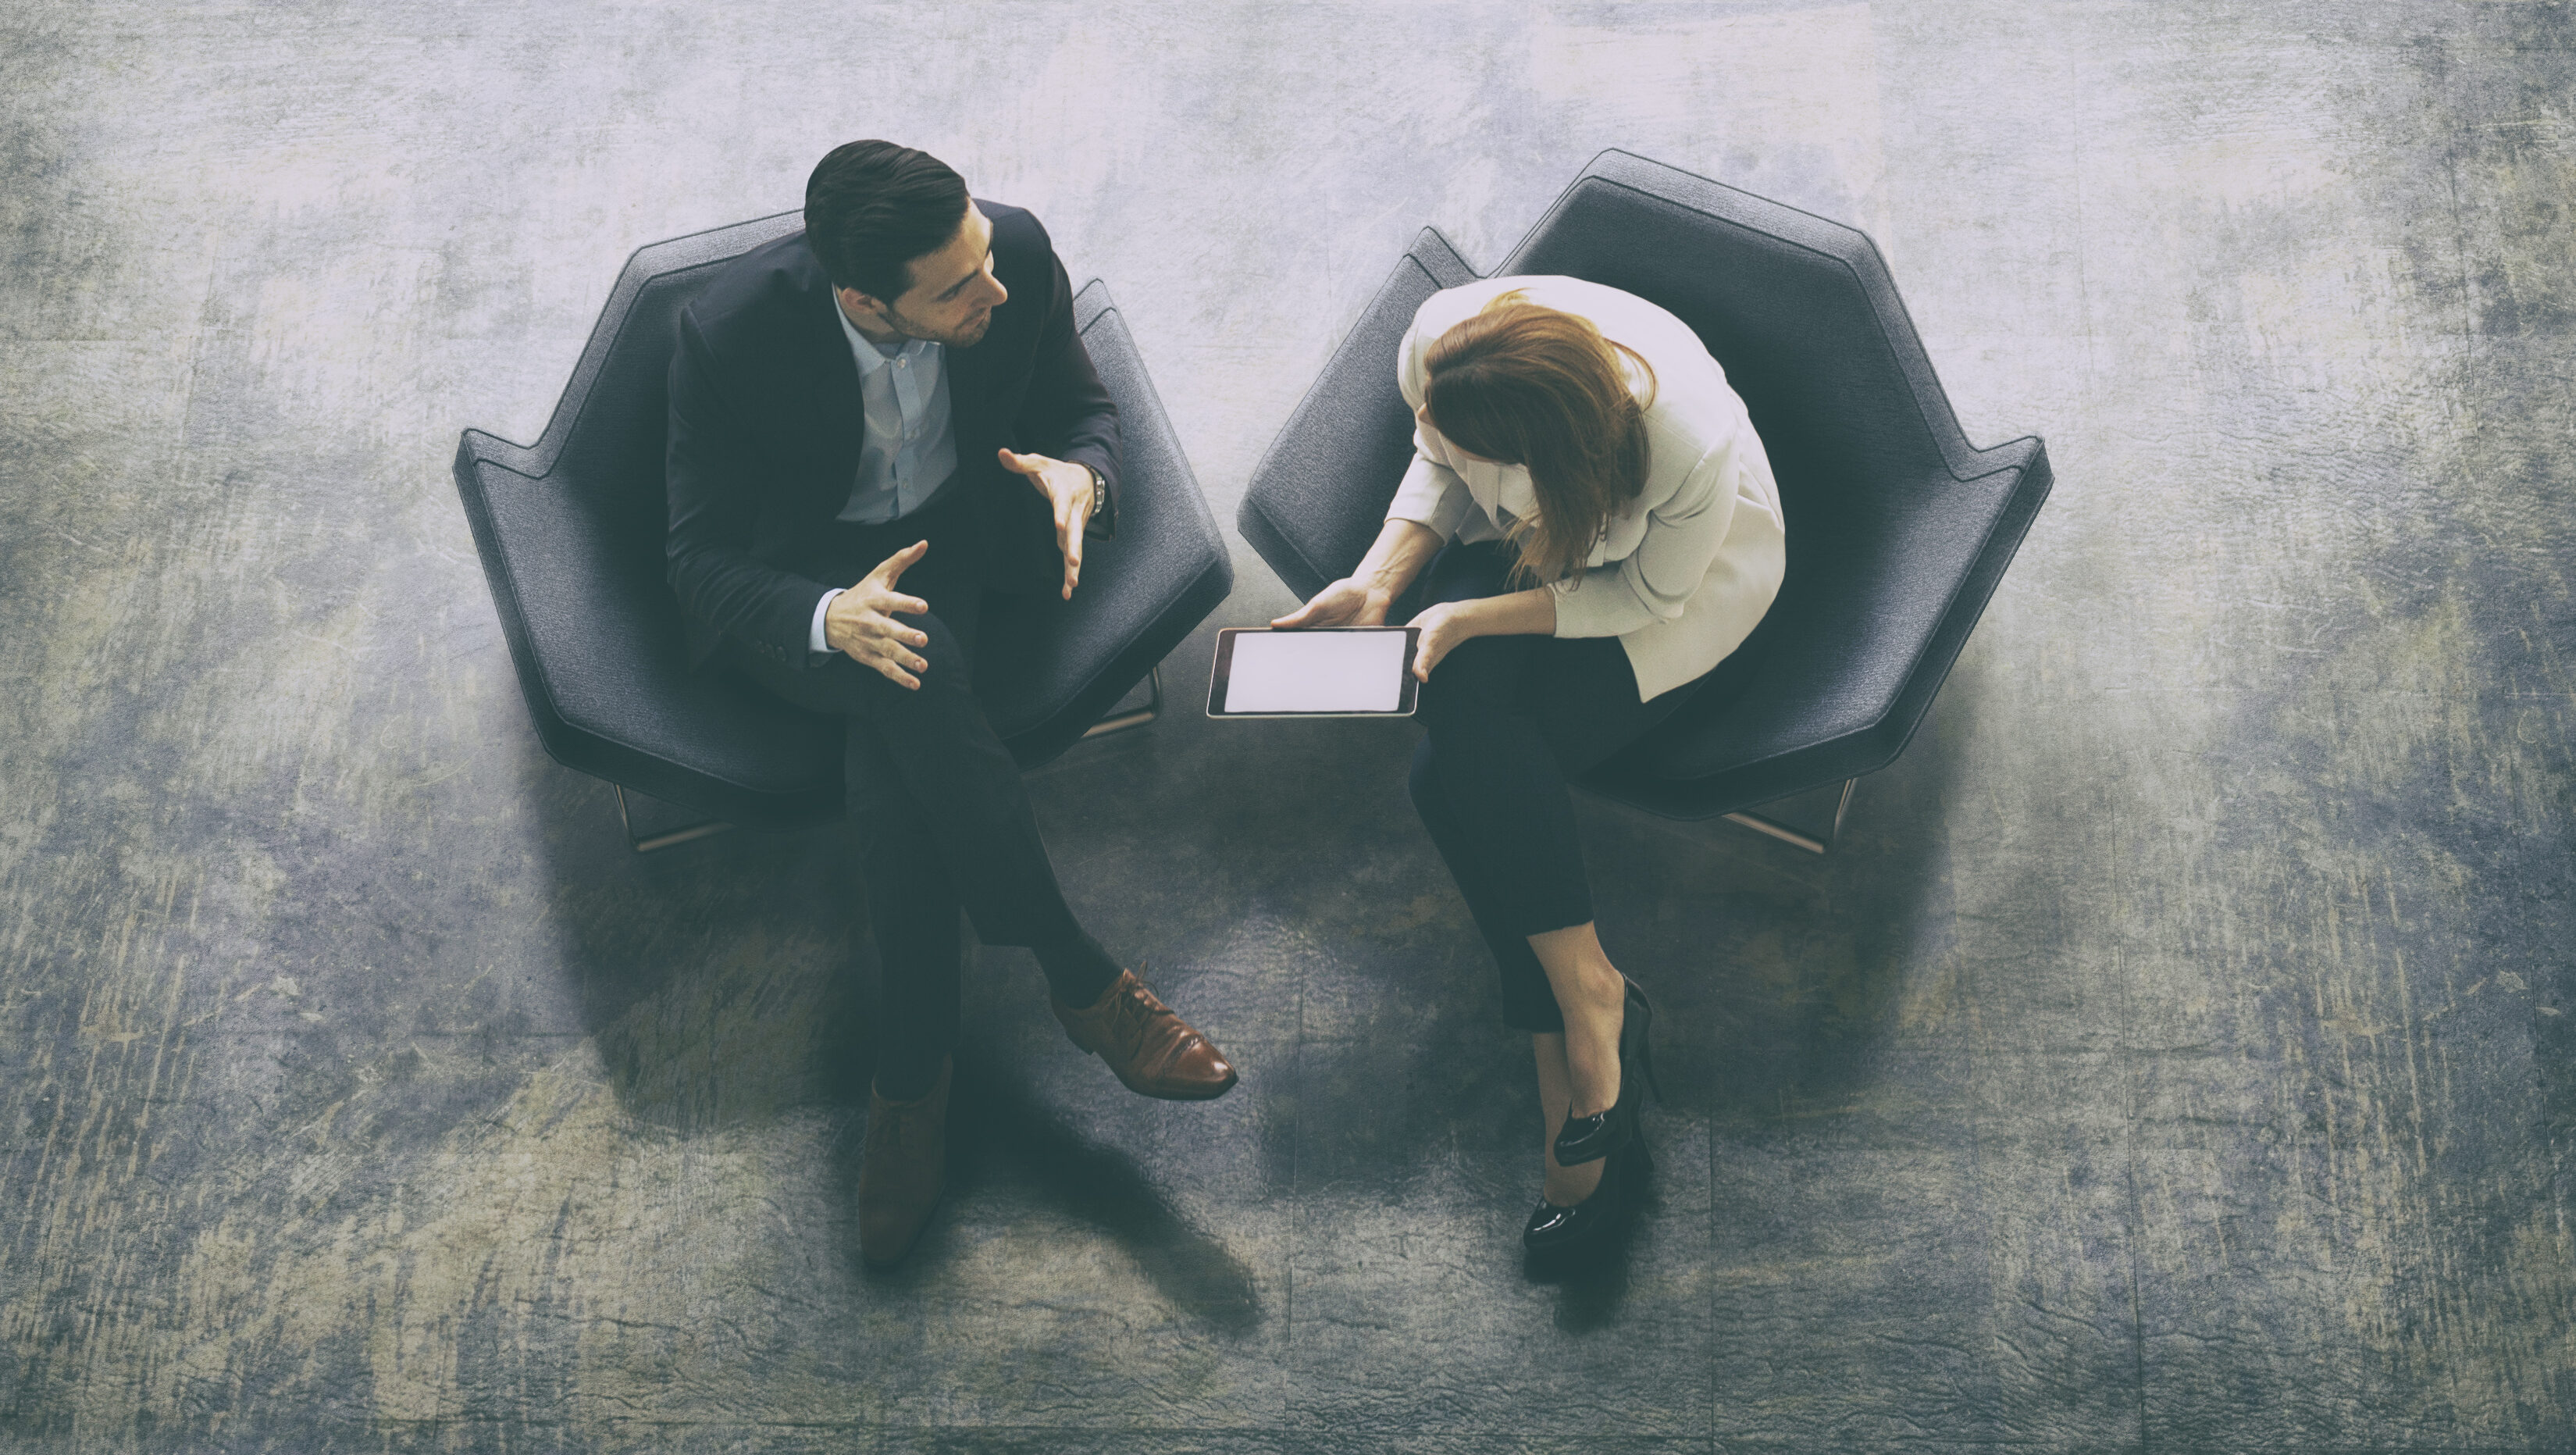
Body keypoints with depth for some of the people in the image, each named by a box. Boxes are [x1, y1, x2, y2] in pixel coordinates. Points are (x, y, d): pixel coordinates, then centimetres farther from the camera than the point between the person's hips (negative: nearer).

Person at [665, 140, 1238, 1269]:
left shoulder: (1019, 253, -20)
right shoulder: (733, 333, -27)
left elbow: (1085, 406, 0)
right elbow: (701, 562, -20)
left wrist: (1081, 476, -25)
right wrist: (831, 618, -40)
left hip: (957, 537, 2)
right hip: (803, 578, -2)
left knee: (896, 769, -28)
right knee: (913, 679, -35)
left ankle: (913, 1075, -13)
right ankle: (1082, 980, -23)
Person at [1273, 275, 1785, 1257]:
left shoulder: (1695, 450, -40)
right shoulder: (1438, 341, -28)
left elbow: (1645, 596, -20)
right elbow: (1440, 470, -5)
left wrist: (1472, 617, -28)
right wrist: (1377, 584, -19)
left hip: (1683, 581, -5)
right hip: (1519, 541, 5)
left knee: (1461, 776, -23)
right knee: (1460, 710, -25)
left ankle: (1570, 1066, -11)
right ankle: (1590, 994, -13)